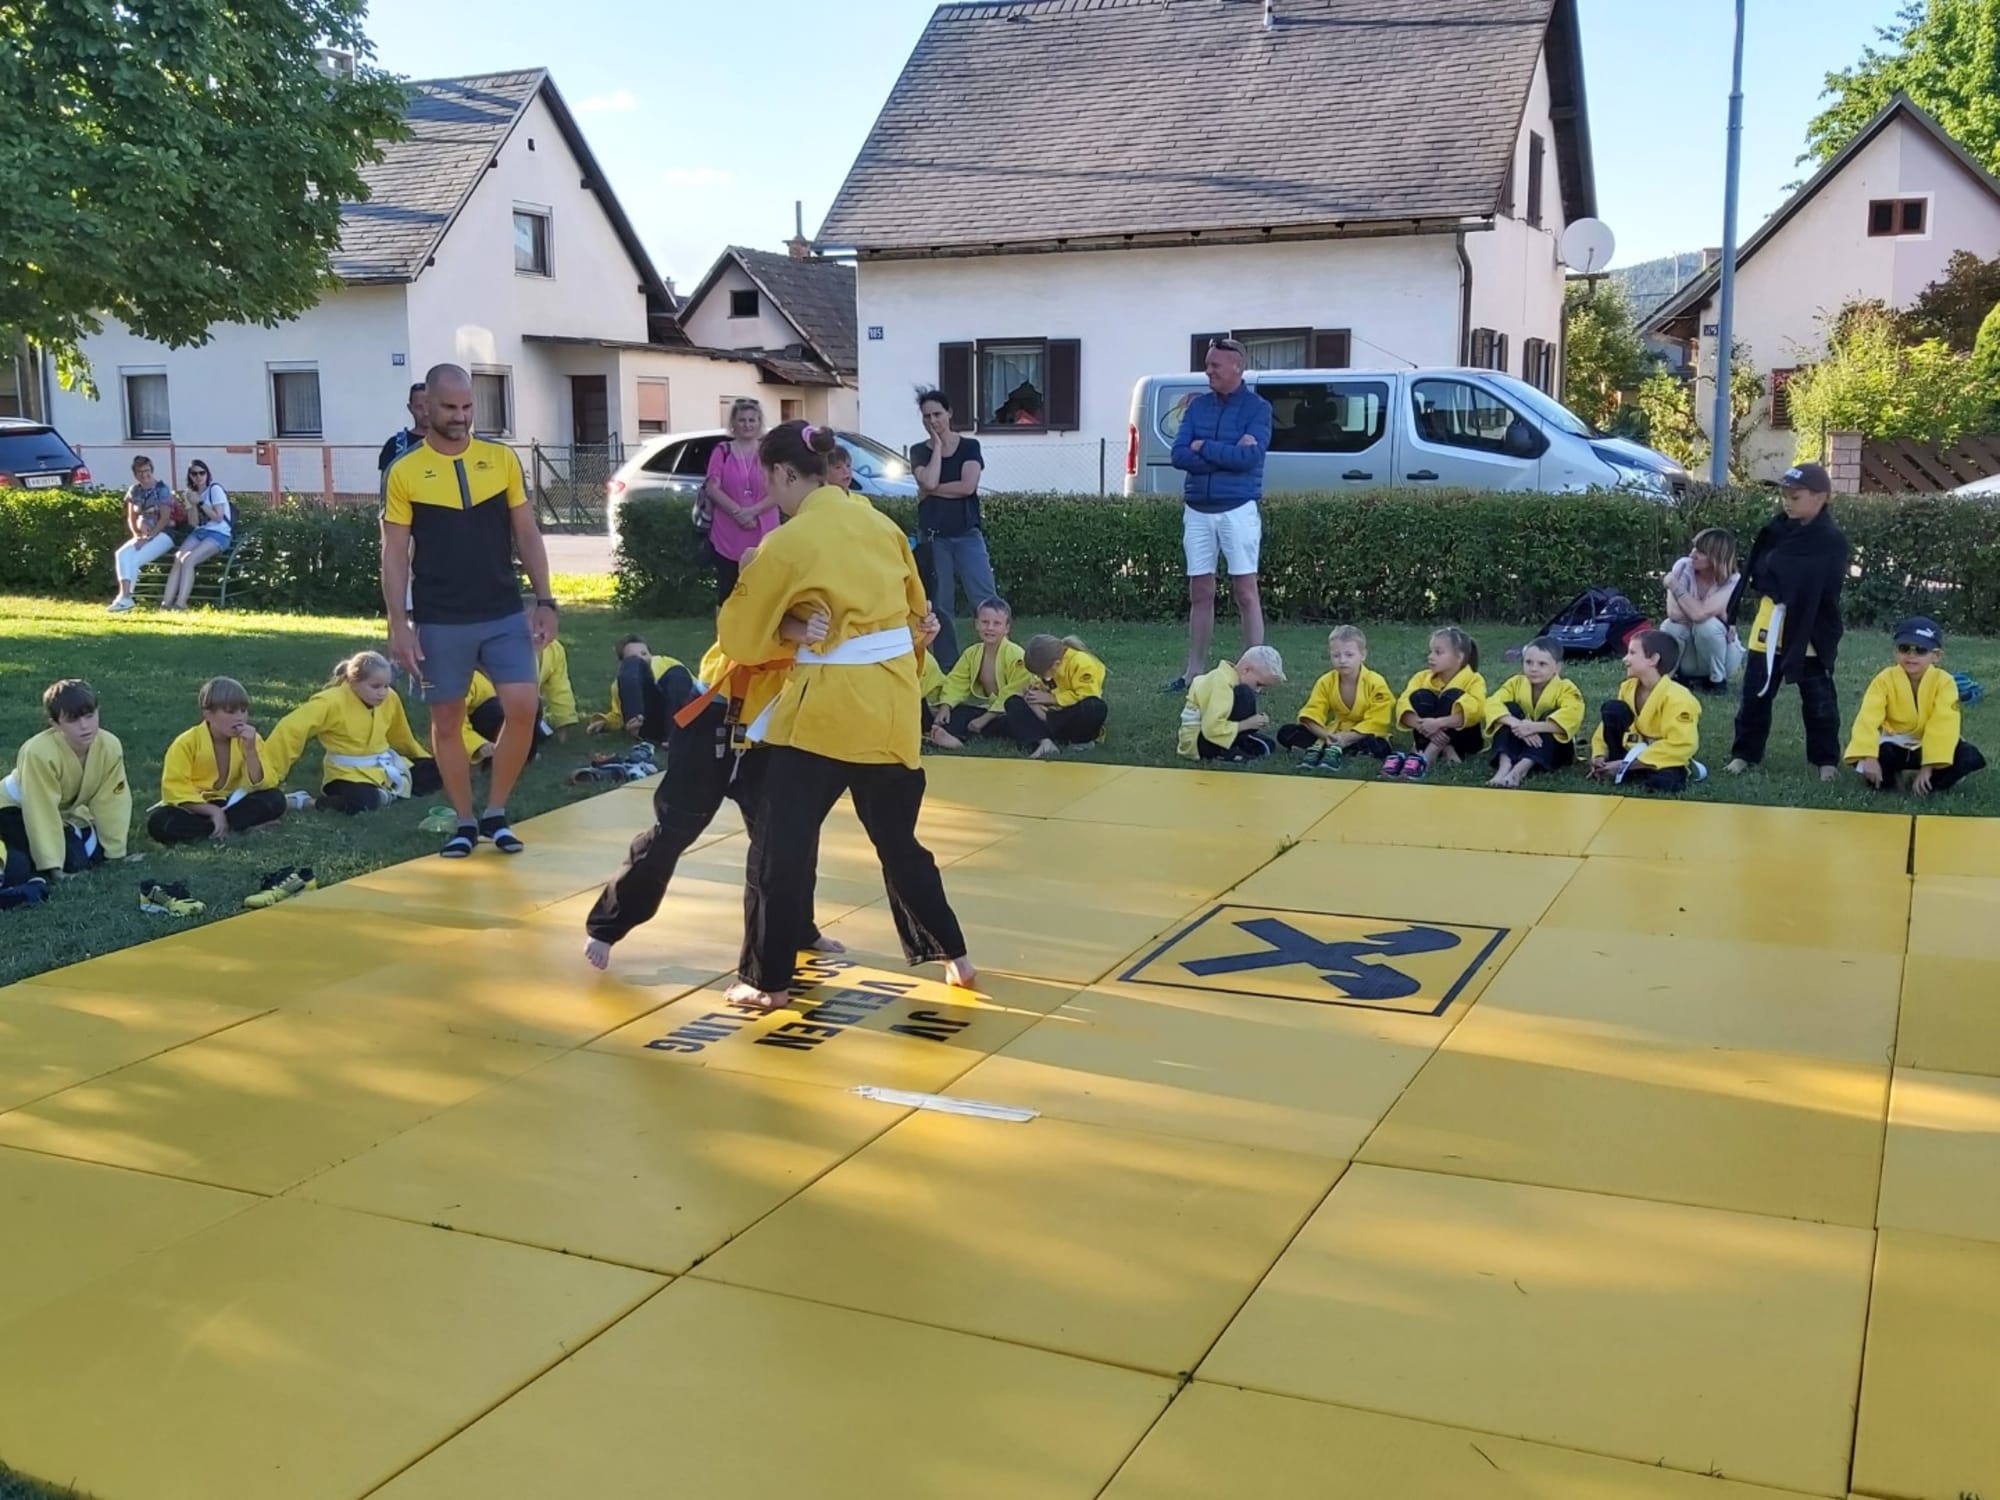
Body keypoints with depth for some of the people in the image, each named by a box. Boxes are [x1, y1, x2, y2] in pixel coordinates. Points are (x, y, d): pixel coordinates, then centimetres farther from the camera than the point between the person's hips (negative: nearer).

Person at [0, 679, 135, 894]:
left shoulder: (110, 747, -23)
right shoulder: (39, 753, -36)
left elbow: (110, 801, -13)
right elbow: (42, 813, -32)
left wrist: (117, 852, -10)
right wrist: (53, 866, -30)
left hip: (64, 812, 7)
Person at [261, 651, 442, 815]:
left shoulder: (390, 698, -1)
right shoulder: (332, 702, -18)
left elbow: (401, 737, 19)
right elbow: (291, 729, -21)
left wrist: (425, 761, 31)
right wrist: (264, 772, -24)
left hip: (388, 766, 8)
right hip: (352, 773, -8)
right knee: (359, 801, -39)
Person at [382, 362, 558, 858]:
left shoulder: (502, 459, 4)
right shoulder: (404, 472, -2)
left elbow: (527, 534, 8)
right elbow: (395, 553, -1)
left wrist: (544, 600, 1)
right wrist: (398, 624, -8)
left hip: (504, 614, 2)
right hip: (440, 622, -1)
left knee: (523, 708, -7)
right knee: (447, 721, 6)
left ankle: (495, 813, 10)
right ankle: (464, 822, 20)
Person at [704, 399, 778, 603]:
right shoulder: (722, 452, 6)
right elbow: (712, 488, -3)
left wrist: (753, 511, -16)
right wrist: (737, 512, -15)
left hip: (763, 535, 0)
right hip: (727, 536, 0)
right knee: (727, 593, 3)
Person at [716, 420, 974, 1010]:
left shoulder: (786, 544, -10)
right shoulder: (879, 522, 8)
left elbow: (739, 638, -4)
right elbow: (915, 609, 18)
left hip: (826, 705, -7)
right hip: (893, 701, 7)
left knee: (782, 844, 5)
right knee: (897, 837, 22)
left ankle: (767, 980, 10)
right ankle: (953, 956, 28)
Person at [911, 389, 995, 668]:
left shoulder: (969, 446, 3)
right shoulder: (919, 451, 7)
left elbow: (968, 486, -12)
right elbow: (929, 481, -14)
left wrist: (929, 492, -7)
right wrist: (937, 445, -6)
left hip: (967, 534, -1)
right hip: (933, 537, 1)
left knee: (986, 600, -8)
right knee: (940, 605, 3)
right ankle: (949, 667, 9)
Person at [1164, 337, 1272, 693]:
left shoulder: (1257, 408, -3)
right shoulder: (1197, 405, 9)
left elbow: (1250, 457, -18)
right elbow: (1179, 455, -3)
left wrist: (1204, 447, -9)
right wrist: (1228, 453, -13)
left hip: (1237, 510, -4)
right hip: (1197, 510, 4)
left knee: (1246, 593, -2)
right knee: (1200, 594, 9)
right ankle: (1193, 672, 15)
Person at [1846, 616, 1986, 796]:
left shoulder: (1944, 682, -15)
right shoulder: (1885, 679, -14)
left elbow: (1943, 726, -24)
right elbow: (1868, 719, -25)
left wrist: (1928, 766, -33)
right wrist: (1869, 757, -40)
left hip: (1930, 746, 1)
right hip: (1895, 746, -1)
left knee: (1969, 758, -28)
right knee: (1863, 761, -31)